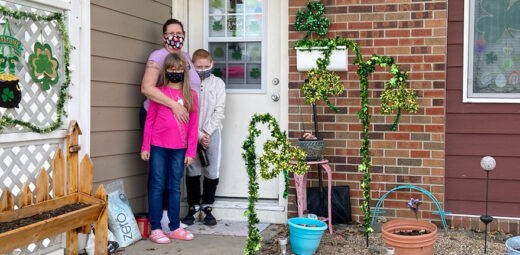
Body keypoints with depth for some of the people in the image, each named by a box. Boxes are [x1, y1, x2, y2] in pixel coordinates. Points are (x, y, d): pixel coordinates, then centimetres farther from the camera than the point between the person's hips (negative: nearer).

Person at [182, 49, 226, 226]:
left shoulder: (218, 83, 6)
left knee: (212, 172, -1)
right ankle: (193, 208, 17)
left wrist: (207, 132, -9)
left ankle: (207, 207, 15)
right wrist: (198, 135, -9)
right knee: (192, 172, 3)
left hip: (211, 132, 0)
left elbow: (219, 111, 0)